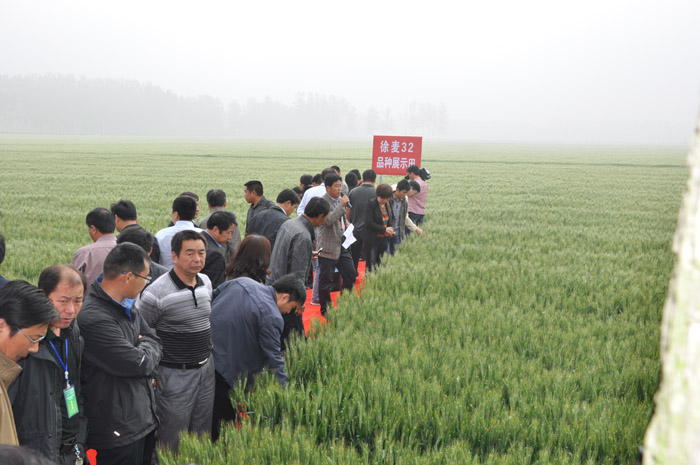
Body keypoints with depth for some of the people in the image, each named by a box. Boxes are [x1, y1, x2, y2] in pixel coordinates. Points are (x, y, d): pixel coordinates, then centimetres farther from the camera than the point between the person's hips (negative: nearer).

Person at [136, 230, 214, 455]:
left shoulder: (206, 283, 4)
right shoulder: (157, 293, -19)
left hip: (206, 369, 7)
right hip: (175, 375, -6)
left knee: (202, 438, 17)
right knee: (172, 445, 5)